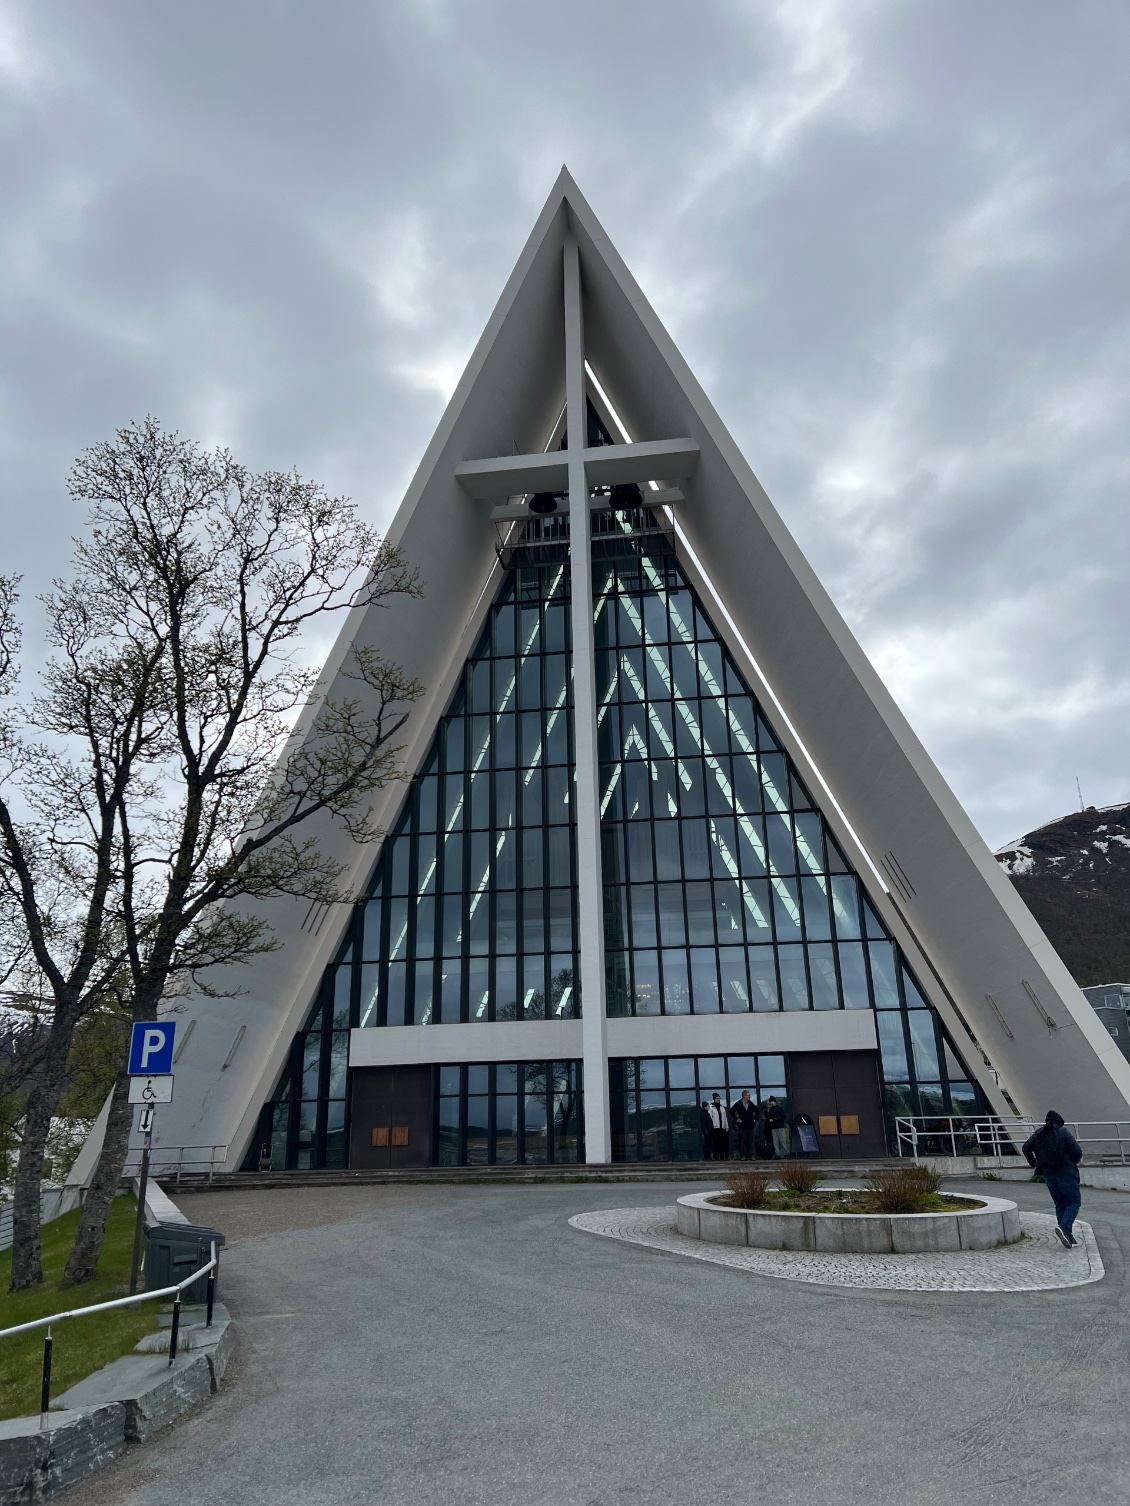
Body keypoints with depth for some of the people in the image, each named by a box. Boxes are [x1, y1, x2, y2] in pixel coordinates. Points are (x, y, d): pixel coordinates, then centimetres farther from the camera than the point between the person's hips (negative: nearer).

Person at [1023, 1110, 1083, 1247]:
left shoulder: (1038, 1134, 9)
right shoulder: (1064, 1132, -4)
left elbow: (1026, 1148, -1)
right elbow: (1077, 1151, -10)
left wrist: (1033, 1163, 13)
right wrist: (1075, 1161, 11)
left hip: (1048, 1174, 5)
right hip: (1065, 1172, -5)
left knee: (1060, 1204, 14)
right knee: (1074, 1202, 0)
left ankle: (1067, 1236, 11)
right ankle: (1063, 1227, -21)